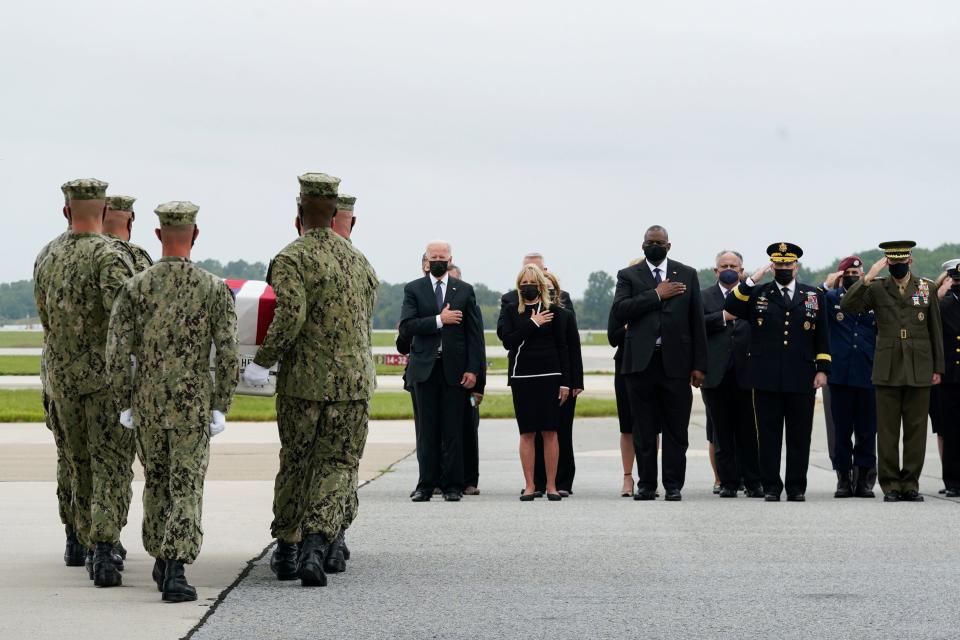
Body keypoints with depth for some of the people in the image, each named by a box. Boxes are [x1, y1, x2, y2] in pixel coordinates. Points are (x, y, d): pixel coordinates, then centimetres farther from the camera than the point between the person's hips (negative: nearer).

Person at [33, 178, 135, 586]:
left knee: (80, 464, 15)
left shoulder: (48, 262, 9)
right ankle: (104, 549, -19)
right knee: (110, 465, -5)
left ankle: (92, 548, 22)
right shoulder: (109, 256, -11)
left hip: (62, 376, 5)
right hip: (107, 374, -5)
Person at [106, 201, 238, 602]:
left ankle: (161, 561, 31)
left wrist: (124, 404, 4)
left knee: (156, 480, 20)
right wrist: (221, 408, -3)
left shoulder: (135, 287, -4)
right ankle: (175, 572, -16)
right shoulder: (215, 289, -7)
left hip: (147, 403, 2)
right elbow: (228, 354, -11)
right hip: (194, 404, -2)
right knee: (186, 488, -2)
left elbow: (117, 351, -6)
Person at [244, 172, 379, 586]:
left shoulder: (291, 259, -8)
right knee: (338, 462, 3)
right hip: (354, 379, 3)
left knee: (295, 462, 10)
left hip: (304, 378, -3)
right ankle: (318, 544, -14)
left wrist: (263, 361, -12)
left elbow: (291, 315, -20)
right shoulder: (359, 261, 11)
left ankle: (287, 549, 17)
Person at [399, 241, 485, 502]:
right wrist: (439, 320, -15)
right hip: (424, 370, 0)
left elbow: (475, 333, 4)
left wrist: (473, 369, -4)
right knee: (427, 431, 3)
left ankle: (452, 486, 4)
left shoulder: (465, 291, 8)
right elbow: (406, 327, -7)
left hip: (454, 370, 0)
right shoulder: (413, 289, 6)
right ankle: (426, 485, 7)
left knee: (453, 431, 0)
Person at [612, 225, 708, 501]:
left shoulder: (687, 275, 10)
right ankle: (646, 484, 9)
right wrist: (656, 295, -11)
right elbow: (620, 311, -9)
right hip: (641, 362, 0)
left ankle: (673, 485, 5)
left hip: (676, 362, 0)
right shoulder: (628, 276, 8)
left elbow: (697, 321, 8)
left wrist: (699, 365, 2)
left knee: (676, 429, 0)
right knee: (644, 429, 3)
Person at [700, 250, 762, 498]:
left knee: (748, 431, 1)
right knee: (722, 433, 4)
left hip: (745, 374, 0)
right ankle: (728, 482, 8)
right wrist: (723, 317, -16)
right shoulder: (704, 297, 10)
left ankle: (753, 482, 7)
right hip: (716, 375, 0)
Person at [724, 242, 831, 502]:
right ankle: (771, 487, 7)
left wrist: (822, 370, 2)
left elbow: (822, 337, 9)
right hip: (767, 379, 0)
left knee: (799, 437, 3)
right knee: (769, 436, 2)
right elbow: (730, 308, -7)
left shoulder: (813, 296, 11)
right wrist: (751, 281, -11)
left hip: (802, 380, 0)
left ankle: (797, 487, 9)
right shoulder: (757, 294, 10)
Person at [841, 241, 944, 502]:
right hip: (888, 370, -1)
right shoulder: (876, 289, 4)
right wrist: (868, 278, -17)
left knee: (916, 429, 3)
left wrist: (938, 368, 8)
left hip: (919, 370, 1)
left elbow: (935, 330, 10)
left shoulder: (926, 288, 8)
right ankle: (890, 485, 6)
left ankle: (911, 484, 9)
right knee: (887, 431, 0)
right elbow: (846, 306, -10)